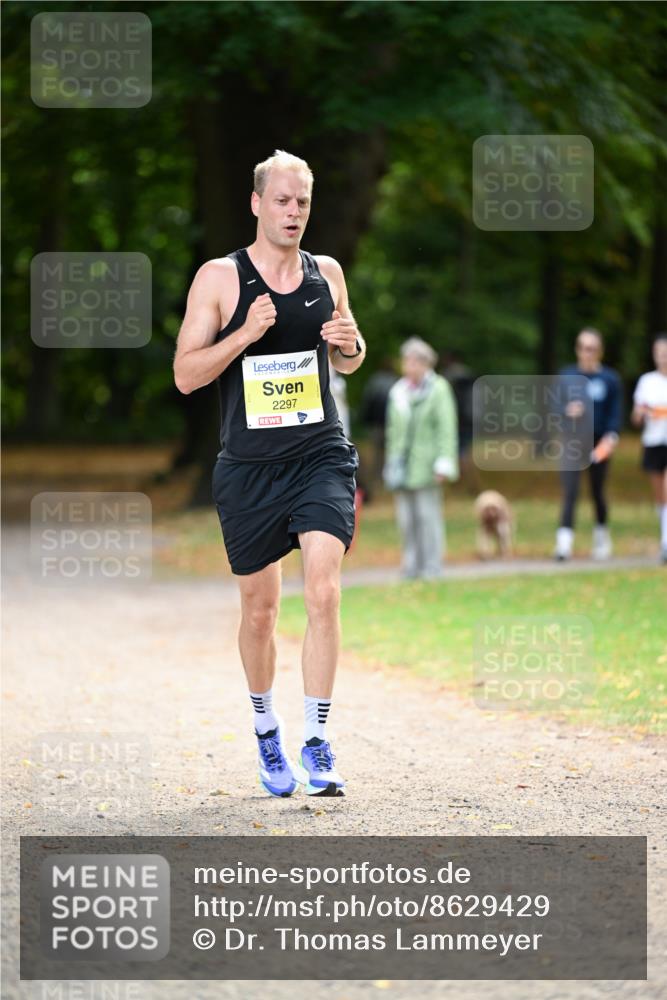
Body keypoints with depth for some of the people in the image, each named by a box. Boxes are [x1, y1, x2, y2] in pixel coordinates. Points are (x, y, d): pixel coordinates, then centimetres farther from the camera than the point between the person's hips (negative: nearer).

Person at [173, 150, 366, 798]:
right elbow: (185, 375, -7)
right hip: (248, 466, -1)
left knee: (324, 593, -16)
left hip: (320, 457, 1)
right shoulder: (219, 278, -3)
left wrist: (349, 344, -2)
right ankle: (265, 724, 33)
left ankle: (316, 742, -13)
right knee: (259, 611, 9)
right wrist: (244, 335, -20)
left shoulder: (326, 274, 7)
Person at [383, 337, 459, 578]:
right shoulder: (399, 392, 14)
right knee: (406, 518, 4)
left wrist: (443, 465, -14)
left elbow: (446, 429, -6)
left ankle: (432, 565, 0)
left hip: (425, 466, -5)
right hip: (402, 466, 5)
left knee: (428, 515, -5)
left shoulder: (438, 390, -2)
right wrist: (391, 463, 14)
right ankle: (411, 565, 10)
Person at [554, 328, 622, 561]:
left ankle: (601, 535, 33)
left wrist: (611, 436, -16)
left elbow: (615, 413, 0)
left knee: (598, 492, 12)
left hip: (598, 443, 0)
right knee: (569, 492, -11)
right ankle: (564, 542, -19)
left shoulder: (610, 379, 1)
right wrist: (567, 412, -16)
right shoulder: (567, 376, 5)